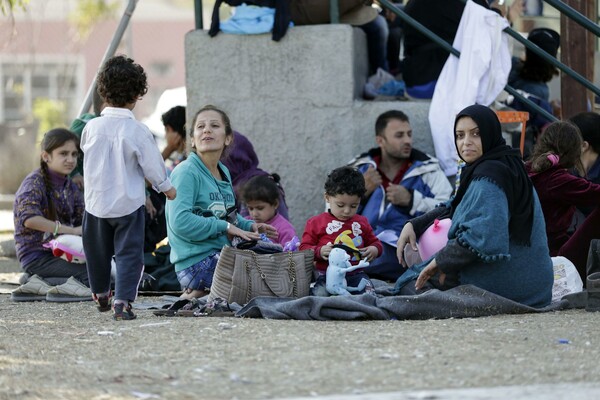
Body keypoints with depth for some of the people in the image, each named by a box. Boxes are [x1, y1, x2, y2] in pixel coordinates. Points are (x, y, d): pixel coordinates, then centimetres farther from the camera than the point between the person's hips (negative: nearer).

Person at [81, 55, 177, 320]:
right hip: (128, 203, -3)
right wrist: (166, 187, 10)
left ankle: (100, 294, 38)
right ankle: (122, 300, -11)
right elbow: (152, 164, -7)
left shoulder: (92, 127, -8)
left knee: (97, 250, 20)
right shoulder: (138, 131, -15)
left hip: (96, 201, 3)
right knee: (129, 252, 1)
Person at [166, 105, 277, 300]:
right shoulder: (186, 172, -14)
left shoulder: (224, 172, 13)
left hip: (219, 256, 9)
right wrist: (225, 227, -20)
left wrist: (249, 225, 6)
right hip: (197, 261, -9)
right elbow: (180, 222, -24)